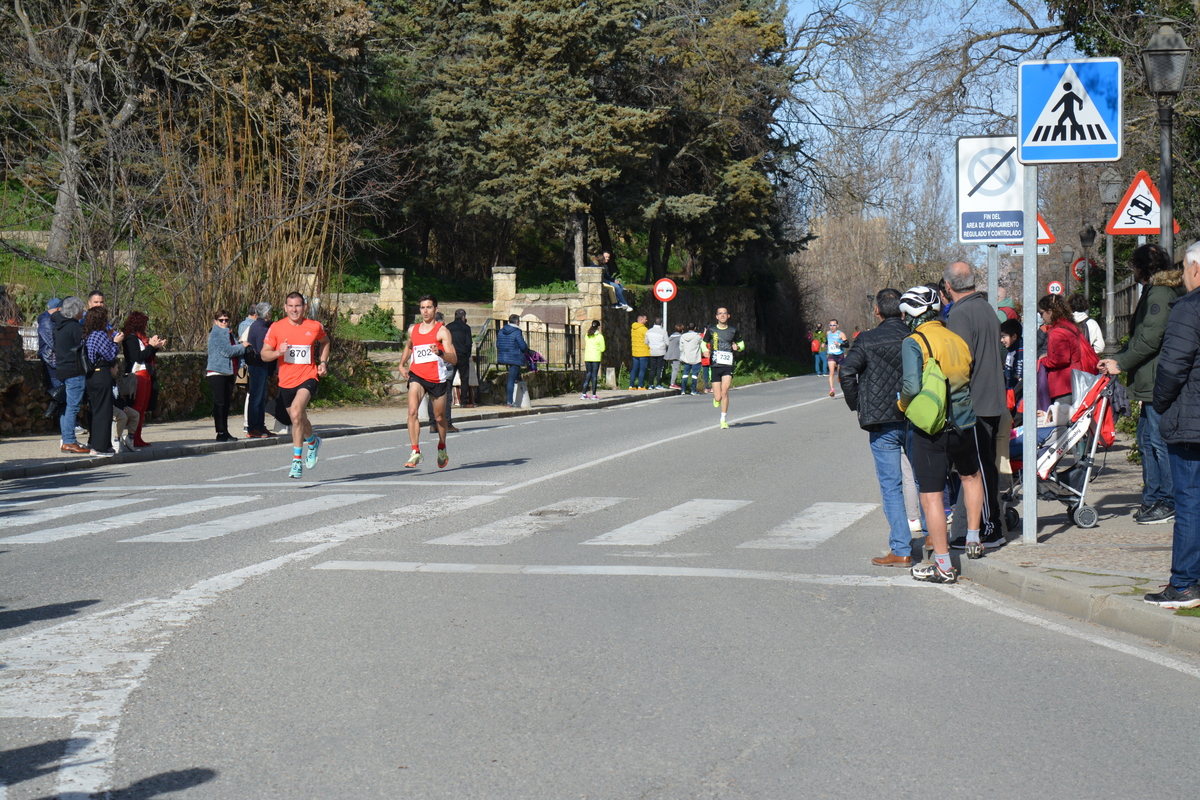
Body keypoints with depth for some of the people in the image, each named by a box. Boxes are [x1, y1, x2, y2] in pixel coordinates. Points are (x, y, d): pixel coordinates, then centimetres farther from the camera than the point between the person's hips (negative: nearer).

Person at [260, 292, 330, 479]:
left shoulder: (315, 327, 0)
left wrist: (323, 362, 9)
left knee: (296, 412, -27)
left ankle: (297, 461, -19)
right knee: (298, 420, 16)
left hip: (308, 378, -3)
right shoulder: (276, 328, -2)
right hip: (286, 381, 3)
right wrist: (277, 352, -19)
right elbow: (264, 354, 2)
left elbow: (325, 342, 23)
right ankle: (313, 441, 50)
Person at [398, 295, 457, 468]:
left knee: (439, 417, 12)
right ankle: (415, 452, -24)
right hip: (417, 376, 2)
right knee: (412, 412, -21)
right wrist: (402, 365, 22)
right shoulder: (413, 330, 10)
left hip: (438, 378, -2)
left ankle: (442, 448, 38)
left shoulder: (442, 331, -4)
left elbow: (454, 359, -12)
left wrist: (440, 353, -31)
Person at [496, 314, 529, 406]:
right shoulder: (517, 332, -13)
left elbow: (497, 344, 13)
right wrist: (527, 349, 10)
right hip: (514, 359, -7)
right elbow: (523, 346, -12)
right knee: (511, 380, -4)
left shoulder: (501, 331, 7)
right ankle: (509, 402, -4)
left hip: (504, 358, 7)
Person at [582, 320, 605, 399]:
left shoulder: (587, 336, 5)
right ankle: (594, 395, 5)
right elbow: (603, 348, -5)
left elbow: (586, 346, 11)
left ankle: (584, 394, 7)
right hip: (596, 358, -4)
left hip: (587, 358, 4)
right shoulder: (600, 336, -8)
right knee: (594, 375, 2)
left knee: (588, 374, 12)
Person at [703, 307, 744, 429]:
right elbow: (704, 343, 18)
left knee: (725, 391, -17)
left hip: (728, 365, 0)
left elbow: (742, 344, 19)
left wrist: (738, 347, -4)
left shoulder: (733, 330, 7)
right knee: (718, 397, -4)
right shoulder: (711, 330, 5)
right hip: (715, 365, 0)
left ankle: (723, 420, -6)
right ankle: (716, 398, 36)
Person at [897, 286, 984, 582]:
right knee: (971, 475, 30)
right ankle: (973, 540, 37)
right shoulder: (958, 340, 6)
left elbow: (912, 387, -23)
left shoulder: (913, 343, -12)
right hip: (964, 424, 6)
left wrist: (902, 403, -3)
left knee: (930, 495, 0)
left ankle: (943, 566, 1)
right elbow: (971, 379, 9)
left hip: (930, 429, -6)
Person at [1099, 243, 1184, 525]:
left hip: (1159, 382, -11)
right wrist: (1117, 358, 15)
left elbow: (1150, 338, -20)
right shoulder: (1154, 292, 19)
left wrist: (1122, 363, -12)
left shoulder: (1159, 293, -13)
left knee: (1157, 440, -7)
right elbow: (1140, 336, 22)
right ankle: (1152, 499, 20)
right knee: (1146, 438, 14)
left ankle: (1167, 502, -3)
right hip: (1152, 383, 11)